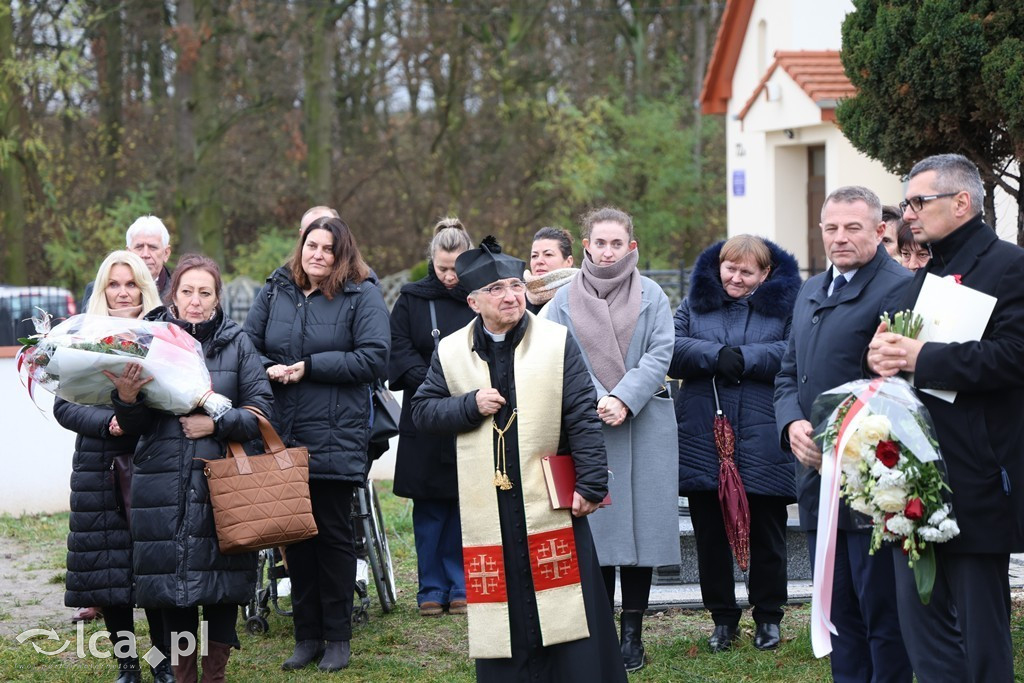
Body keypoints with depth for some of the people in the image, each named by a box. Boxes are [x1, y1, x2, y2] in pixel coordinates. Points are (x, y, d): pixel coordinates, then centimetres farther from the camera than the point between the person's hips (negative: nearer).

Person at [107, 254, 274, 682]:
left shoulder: (236, 343, 5)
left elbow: (260, 409, 2)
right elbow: (135, 426, 4)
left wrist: (216, 424, -11)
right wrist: (126, 399, -17)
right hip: (163, 481, 0)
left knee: (221, 580, 1)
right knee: (172, 580, 4)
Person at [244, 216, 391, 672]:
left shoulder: (362, 297, -2)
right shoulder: (274, 292, 10)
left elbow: (374, 358, -12)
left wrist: (310, 367, -14)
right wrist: (268, 369, -12)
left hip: (336, 439, -4)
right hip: (282, 438, 4)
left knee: (333, 535, 2)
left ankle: (338, 638, 12)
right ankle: (307, 635, 17)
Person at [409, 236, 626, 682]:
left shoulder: (557, 343, -1)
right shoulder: (451, 353, 5)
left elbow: (583, 418, -3)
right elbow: (422, 411, 7)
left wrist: (591, 483, -8)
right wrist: (471, 405, -9)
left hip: (551, 505, -2)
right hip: (486, 508, 2)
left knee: (567, 609, 0)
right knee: (500, 606, 4)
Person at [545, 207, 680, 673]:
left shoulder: (650, 296, 5)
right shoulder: (565, 299, 6)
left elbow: (659, 356, -2)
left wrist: (624, 400, -15)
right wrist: (595, 403, -14)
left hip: (644, 425, 0)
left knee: (640, 524, 1)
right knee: (595, 528, -1)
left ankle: (632, 633, 8)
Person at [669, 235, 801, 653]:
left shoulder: (784, 304, 2)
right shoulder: (695, 303, 10)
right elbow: (670, 351, -4)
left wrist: (744, 358, -18)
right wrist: (716, 354, -17)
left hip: (763, 442, -2)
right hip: (703, 439, 2)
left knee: (766, 532, 7)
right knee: (709, 532, 7)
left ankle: (768, 617, 20)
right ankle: (722, 617, 20)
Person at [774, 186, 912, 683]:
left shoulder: (898, 289, -10)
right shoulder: (811, 292, 18)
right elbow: (788, 374, 21)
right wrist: (792, 424, 0)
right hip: (817, 477, 8)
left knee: (883, 613, -2)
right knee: (839, 611, 15)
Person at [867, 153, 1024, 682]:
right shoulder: (924, 275, 20)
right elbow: (899, 349, 25)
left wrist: (921, 359, -21)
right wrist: (882, 356, 1)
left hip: (974, 478, -9)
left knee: (979, 627, -2)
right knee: (919, 616, 9)